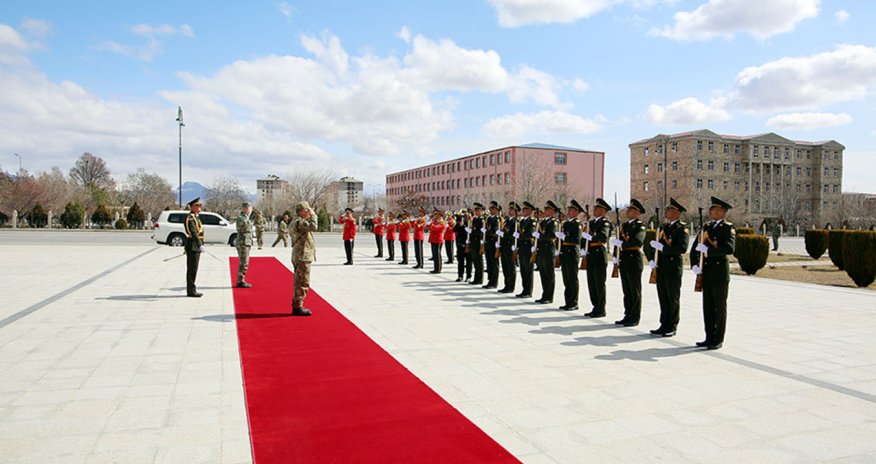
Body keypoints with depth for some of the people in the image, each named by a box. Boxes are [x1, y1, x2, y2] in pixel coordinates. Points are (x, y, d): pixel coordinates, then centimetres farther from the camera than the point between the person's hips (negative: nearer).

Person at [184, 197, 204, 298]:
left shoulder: (195, 217, 18)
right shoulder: (190, 217, -14)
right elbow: (193, 232, -25)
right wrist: (200, 245, -33)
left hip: (196, 247, 10)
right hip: (193, 247, -10)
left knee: (193, 269, 13)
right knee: (192, 269, -6)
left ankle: (191, 290, 18)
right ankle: (191, 291, -2)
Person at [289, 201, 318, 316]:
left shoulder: (297, 222, 18)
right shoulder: (299, 222, -16)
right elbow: (313, 227, -31)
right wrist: (313, 215, -19)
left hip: (300, 257, 11)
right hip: (303, 257, -11)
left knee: (299, 282, 16)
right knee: (303, 283, -6)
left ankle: (297, 305, 24)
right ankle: (298, 307, -2)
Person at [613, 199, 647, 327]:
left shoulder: (640, 226, -7)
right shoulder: (624, 225, 15)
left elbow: (638, 241, -23)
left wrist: (622, 244, -17)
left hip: (634, 260, -7)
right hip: (623, 260, 7)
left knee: (635, 291, 1)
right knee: (626, 290, 12)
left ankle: (635, 318, 8)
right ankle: (628, 315, 20)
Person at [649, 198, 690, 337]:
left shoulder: (682, 228, -9)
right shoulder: (663, 226, 14)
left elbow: (682, 248, -20)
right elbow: (655, 244, 17)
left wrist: (663, 248, -23)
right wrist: (652, 260, 3)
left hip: (673, 266, -7)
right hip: (661, 266, 7)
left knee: (673, 298, 3)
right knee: (663, 297, 12)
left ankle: (672, 327, 12)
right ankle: (664, 325, 21)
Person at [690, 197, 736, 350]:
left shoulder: (728, 228, -6)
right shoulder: (706, 227, 13)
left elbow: (729, 248, -22)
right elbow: (695, 248, 12)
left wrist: (708, 249, -24)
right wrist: (694, 265, -2)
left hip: (720, 272, -6)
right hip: (706, 272, 6)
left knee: (720, 307, 2)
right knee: (707, 306, 10)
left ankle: (718, 340, 11)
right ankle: (709, 337, 19)